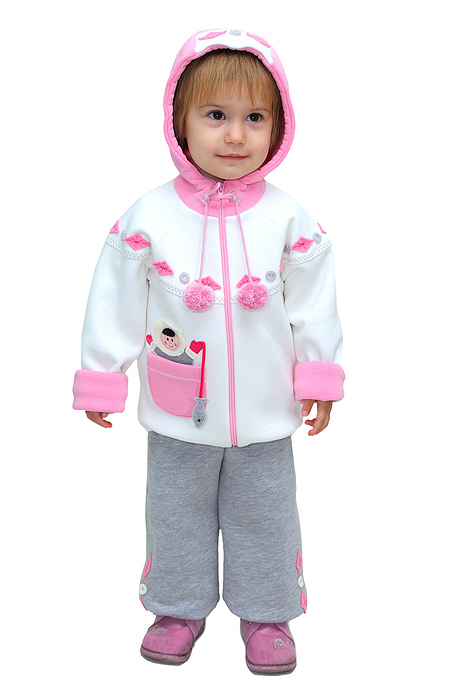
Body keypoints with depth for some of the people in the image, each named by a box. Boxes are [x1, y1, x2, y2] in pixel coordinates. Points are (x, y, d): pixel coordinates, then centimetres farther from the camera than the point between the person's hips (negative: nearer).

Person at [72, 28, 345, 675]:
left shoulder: (289, 219, -7)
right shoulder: (148, 217, -9)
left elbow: (314, 304, 0)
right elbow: (115, 303, -2)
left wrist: (317, 378, 1)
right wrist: (101, 378, 1)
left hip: (264, 412, 0)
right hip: (179, 415, 0)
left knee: (265, 517, 15)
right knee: (177, 515, 16)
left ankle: (266, 612, 36)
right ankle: (180, 608, 39)